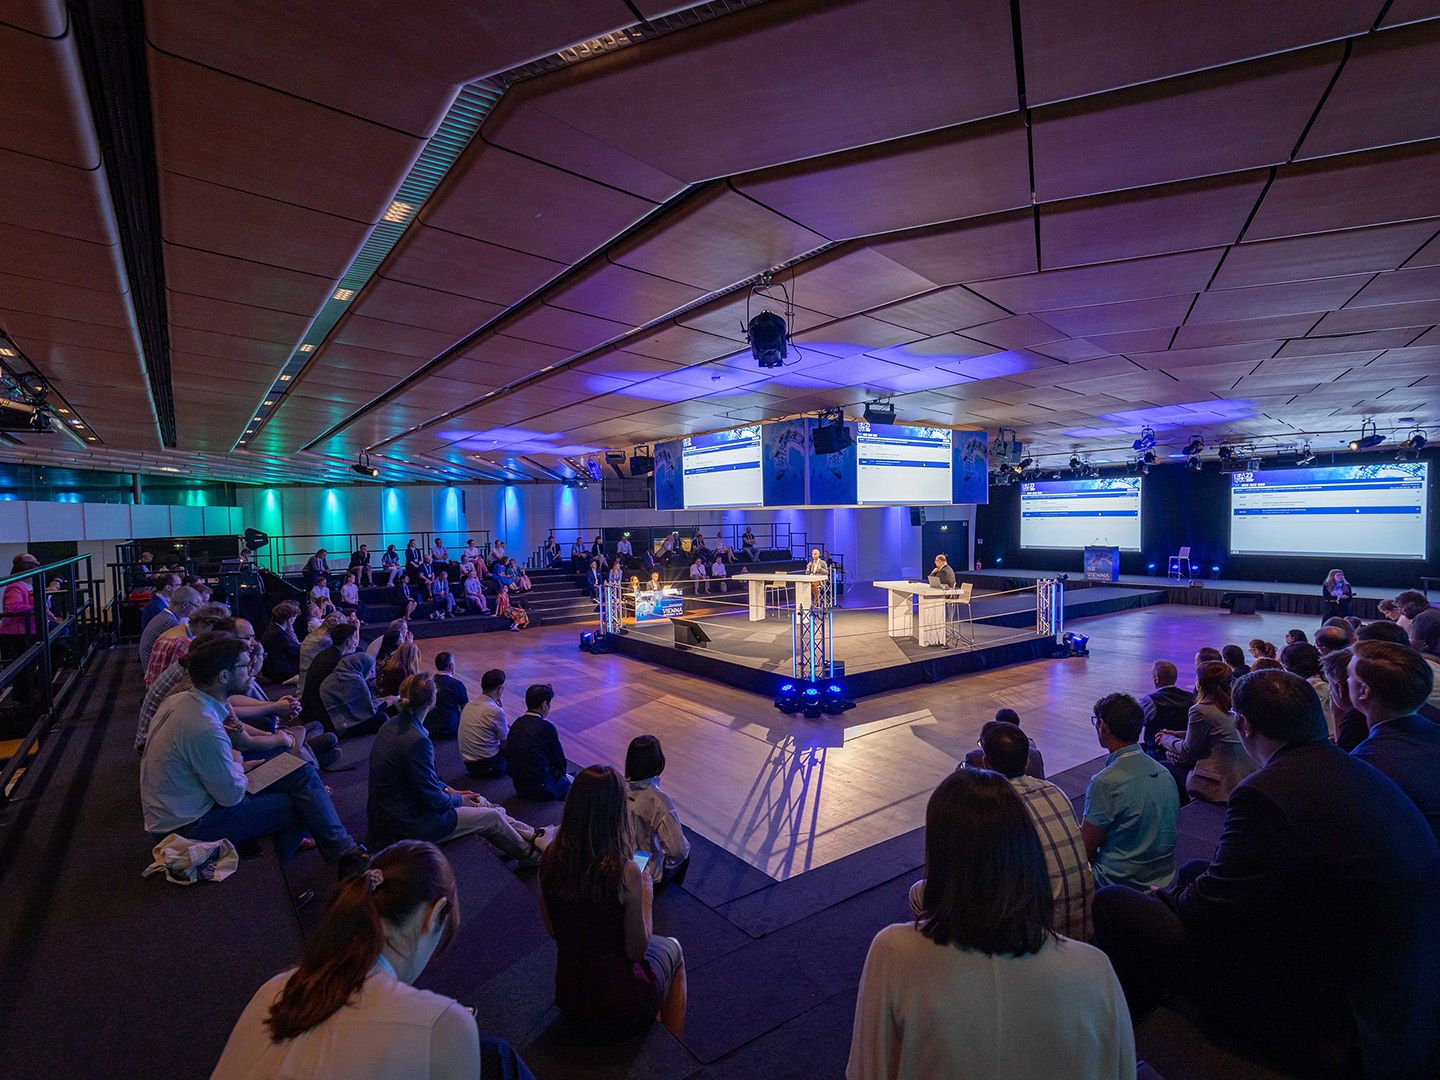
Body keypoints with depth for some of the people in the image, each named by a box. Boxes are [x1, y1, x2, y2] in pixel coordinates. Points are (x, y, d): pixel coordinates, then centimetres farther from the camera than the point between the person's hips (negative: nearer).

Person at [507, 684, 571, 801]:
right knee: (569, 781, 21)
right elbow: (559, 759, -10)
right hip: (541, 791, -7)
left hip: (519, 787, 7)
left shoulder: (517, 723, -1)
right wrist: (561, 773, 14)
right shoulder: (547, 727, -21)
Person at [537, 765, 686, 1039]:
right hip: (619, 1012, -4)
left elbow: (552, 930, 3)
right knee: (671, 948, 27)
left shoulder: (549, 859, -13)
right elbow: (636, 950, -15)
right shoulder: (625, 873, -27)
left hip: (569, 1005, 4)